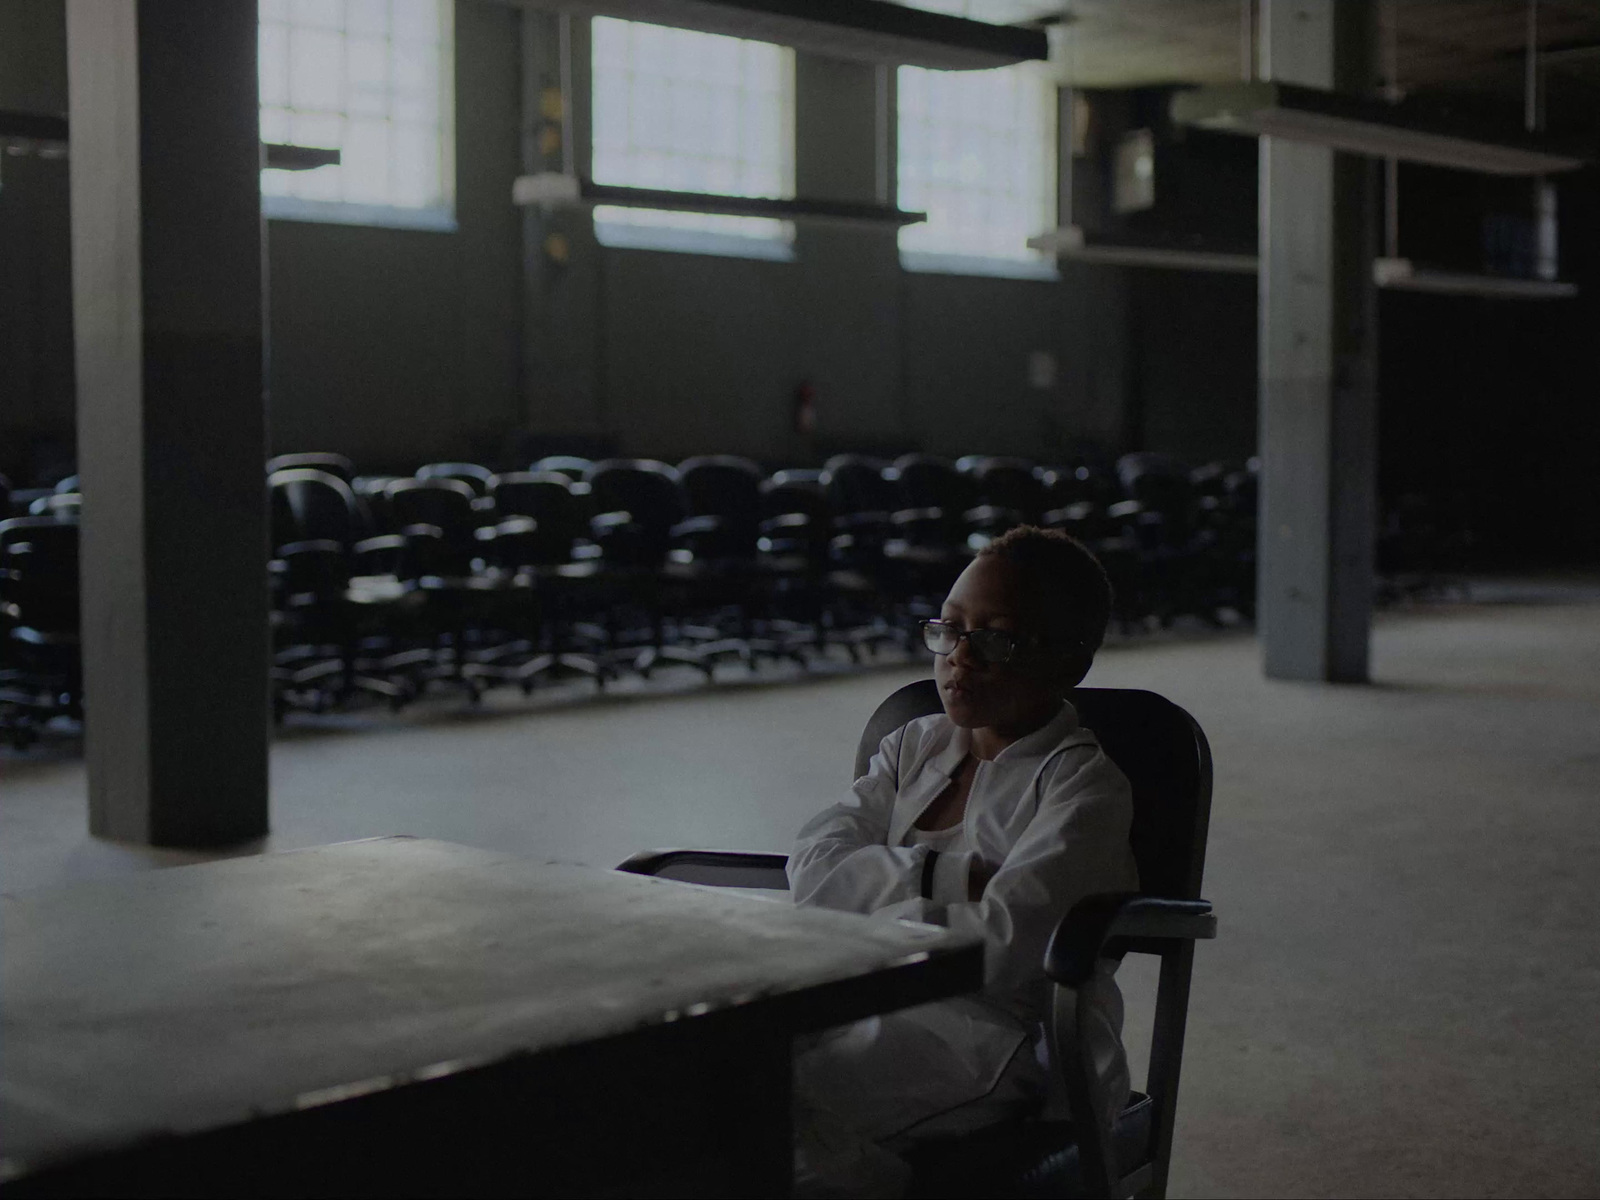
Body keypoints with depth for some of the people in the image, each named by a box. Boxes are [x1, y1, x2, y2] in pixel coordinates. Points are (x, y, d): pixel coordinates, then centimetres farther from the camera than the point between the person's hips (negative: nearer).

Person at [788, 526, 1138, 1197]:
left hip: (1004, 1044, -6)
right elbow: (813, 865, 1)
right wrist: (952, 876, -12)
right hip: (885, 1013, 7)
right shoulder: (916, 747, 16)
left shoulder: (1084, 784, -4)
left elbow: (1000, 946, -17)